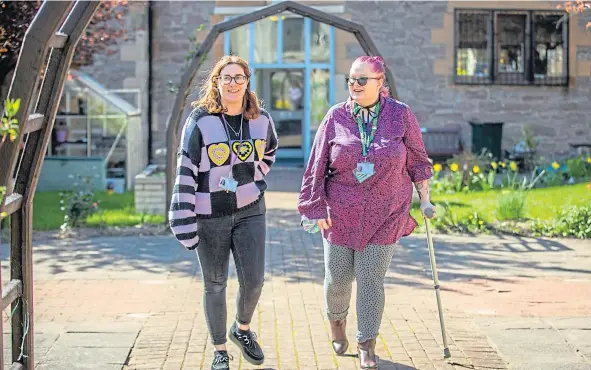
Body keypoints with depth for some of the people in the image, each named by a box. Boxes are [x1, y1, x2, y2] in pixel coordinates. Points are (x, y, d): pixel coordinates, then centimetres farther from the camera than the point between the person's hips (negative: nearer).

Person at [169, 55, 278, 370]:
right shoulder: (200, 121, -11)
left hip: (250, 213, 3)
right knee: (215, 285, 7)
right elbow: (186, 172, -12)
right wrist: (183, 222, -16)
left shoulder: (261, 120, 1)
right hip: (210, 216, -3)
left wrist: (255, 179, 9)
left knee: (253, 281, 0)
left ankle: (242, 329, 30)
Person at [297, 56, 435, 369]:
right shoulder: (336, 117, -2)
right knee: (338, 277, 8)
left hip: (384, 215, -1)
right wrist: (316, 209, -2)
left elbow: (417, 159, 8)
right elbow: (317, 167, 1)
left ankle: (367, 345, 12)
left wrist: (424, 198, 8)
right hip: (340, 214, 1)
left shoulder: (401, 115, -2)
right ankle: (337, 321, 39)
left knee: (371, 279, -1)